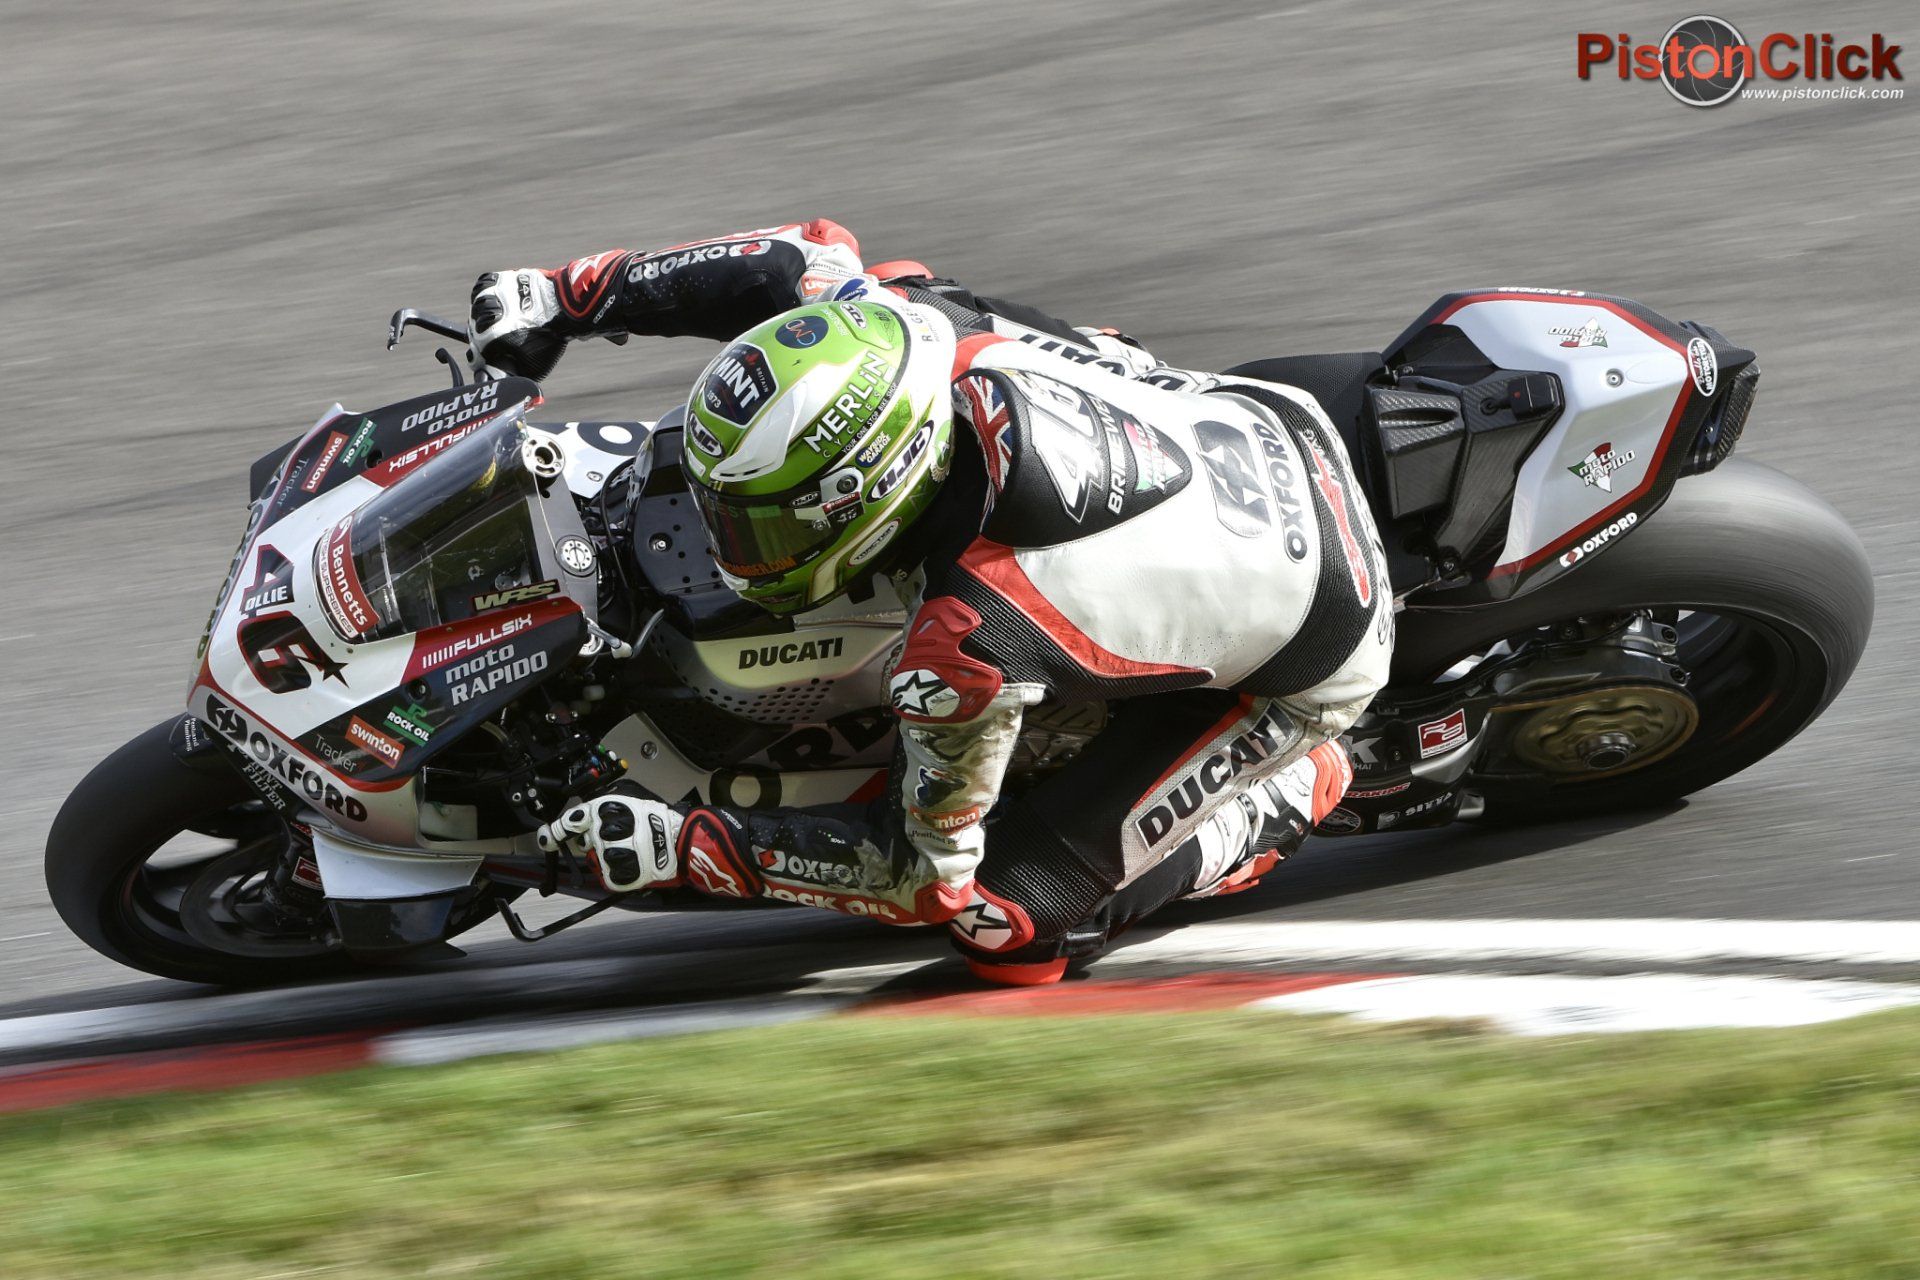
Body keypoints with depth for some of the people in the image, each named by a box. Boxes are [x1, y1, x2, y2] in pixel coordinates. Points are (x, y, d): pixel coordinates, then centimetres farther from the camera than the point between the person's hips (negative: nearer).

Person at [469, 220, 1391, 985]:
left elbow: (924, 872, -24)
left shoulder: (968, 637, -39)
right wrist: (563, 298, -5)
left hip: (1305, 665, -7)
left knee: (1009, 923, -9)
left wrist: (683, 849, -23)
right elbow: (806, 255, -1)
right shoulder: (902, 324, -24)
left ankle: (1295, 788, 8)